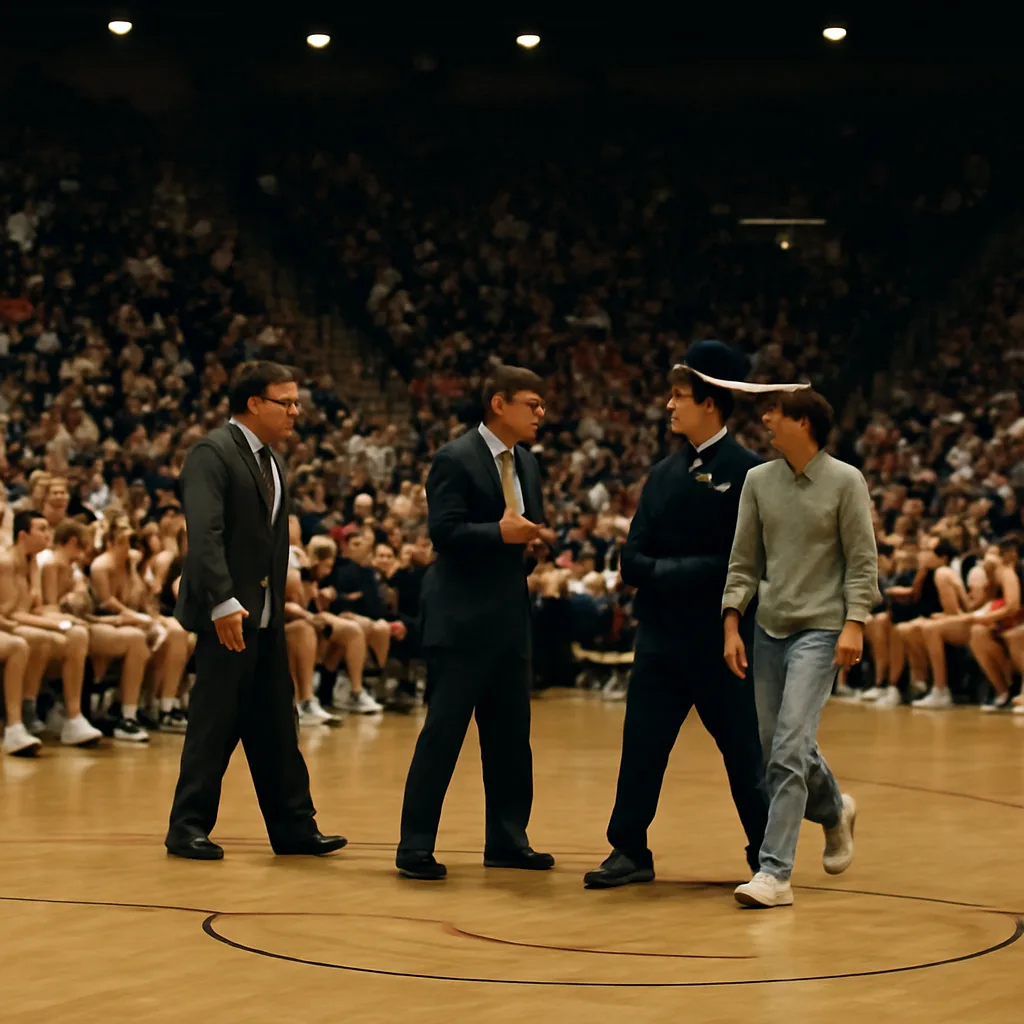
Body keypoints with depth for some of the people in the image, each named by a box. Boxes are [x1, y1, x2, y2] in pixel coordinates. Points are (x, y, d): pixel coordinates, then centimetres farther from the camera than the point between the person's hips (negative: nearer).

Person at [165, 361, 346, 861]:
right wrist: (223, 603, -28)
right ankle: (188, 828, 6)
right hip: (229, 614, -8)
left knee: (276, 726, 10)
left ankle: (294, 827, 15)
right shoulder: (213, 453, -12)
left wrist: (276, 603, 14)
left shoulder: (269, 459, 16)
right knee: (215, 724, -3)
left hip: (266, 615, 9)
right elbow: (205, 534, -22)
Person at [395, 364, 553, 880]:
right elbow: (444, 531, -18)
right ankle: (415, 846, -2)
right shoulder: (455, 459, -10)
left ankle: (506, 840, 20)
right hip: (462, 621, -8)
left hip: (510, 619, 8)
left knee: (510, 735, 11)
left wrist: (529, 546, 1)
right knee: (443, 732, -6)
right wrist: (500, 534, -27)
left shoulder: (526, 464, 14)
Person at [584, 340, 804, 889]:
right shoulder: (665, 474, 10)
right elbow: (633, 560, 5)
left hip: (721, 637, -5)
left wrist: (668, 570, -13)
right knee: (641, 745, 4)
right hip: (661, 633, 5)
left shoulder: (747, 472, -8)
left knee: (745, 750, 5)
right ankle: (630, 851, 11)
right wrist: (677, 573, -12)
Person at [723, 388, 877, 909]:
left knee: (789, 749, -15)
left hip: (820, 630, -5)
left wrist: (854, 625, -13)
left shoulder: (845, 482, -5)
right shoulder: (758, 480, 6)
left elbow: (862, 561, -4)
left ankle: (774, 873, -15)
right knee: (779, 748, 11)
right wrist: (731, 626, 3)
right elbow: (743, 561, 10)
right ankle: (834, 811, 41)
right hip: (769, 629, 5)